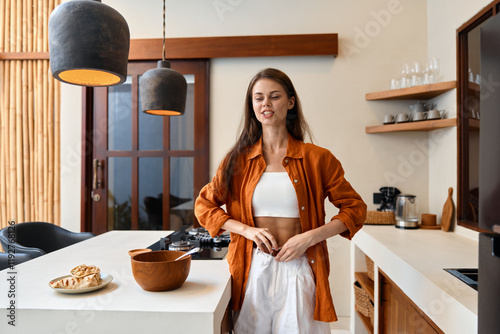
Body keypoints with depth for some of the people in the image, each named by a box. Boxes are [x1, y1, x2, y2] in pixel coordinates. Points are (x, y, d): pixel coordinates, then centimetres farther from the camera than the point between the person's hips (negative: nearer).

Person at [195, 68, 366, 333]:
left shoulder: (316, 158, -2)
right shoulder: (239, 160, 3)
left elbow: (354, 208, 3)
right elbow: (204, 205, 8)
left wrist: (310, 237, -11)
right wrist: (248, 230, -7)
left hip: (299, 270, -1)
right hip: (253, 270, 1)